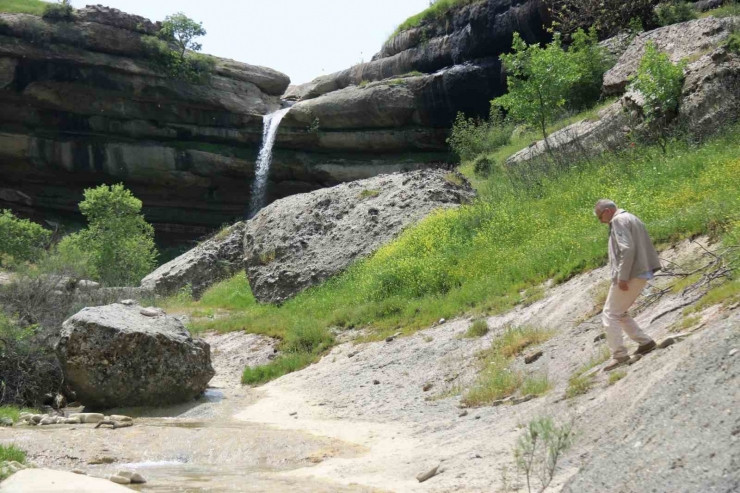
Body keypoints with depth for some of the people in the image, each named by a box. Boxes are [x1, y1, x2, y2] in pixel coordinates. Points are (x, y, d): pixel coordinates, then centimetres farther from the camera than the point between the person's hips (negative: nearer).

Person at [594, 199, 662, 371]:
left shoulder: (619, 220, -10)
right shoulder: (632, 219, 20)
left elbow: (627, 249, -22)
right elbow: (642, 248, 19)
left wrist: (622, 276, -22)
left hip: (629, 275, -10)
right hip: (641, 274, 10)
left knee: (610, 314, -5)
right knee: (620, 313, 19)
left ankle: (619, 354, -9)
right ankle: (645, 342, 15)